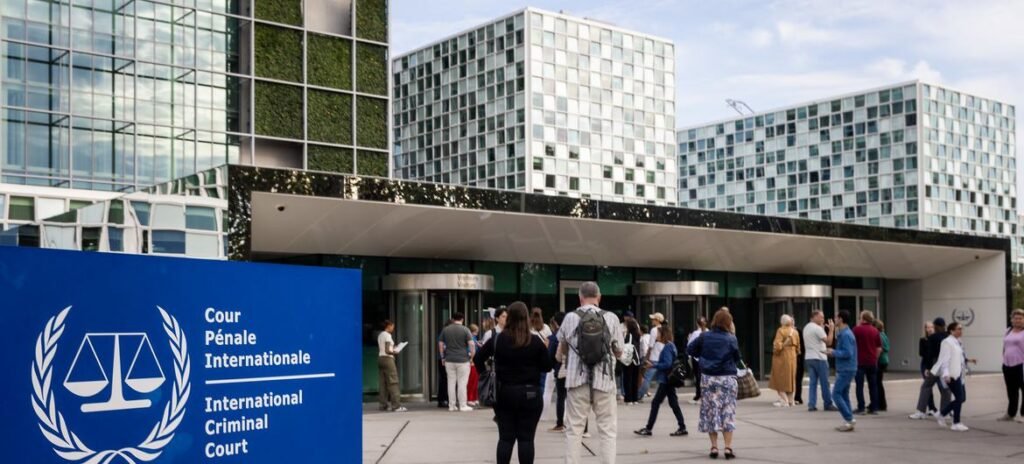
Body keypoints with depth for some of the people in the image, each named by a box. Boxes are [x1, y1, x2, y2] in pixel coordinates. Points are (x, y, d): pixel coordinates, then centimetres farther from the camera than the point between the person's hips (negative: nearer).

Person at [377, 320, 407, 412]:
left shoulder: (380, 335, 15)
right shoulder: (387, 335, -12)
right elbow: (387, 351, -19)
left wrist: (392, 348, 16)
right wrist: (394, 353, -3)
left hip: (380, 358, 9)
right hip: (387, 359, -9)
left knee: (383, 383, 7)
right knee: (393, 382, -8)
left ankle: (384, 405, 8)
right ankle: (396, 405, -11)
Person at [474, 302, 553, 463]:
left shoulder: (497, 340, -3)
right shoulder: (535, 342, -7)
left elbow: (478, 360, 0)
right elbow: (547, 366, -2)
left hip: (504, 394, 2)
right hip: (530, 394, -2)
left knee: (505, 437, 7)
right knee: (526, 438, 2)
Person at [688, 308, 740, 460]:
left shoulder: (704, 337, -2)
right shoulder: (731, 339, -7)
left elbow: (690, 350, 3)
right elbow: (737, 359, 3)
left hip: (708, 378, 2)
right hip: (727, 379, -2)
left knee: (710, 411, 8)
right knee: (727, 411, 3)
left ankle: (714, 447, 6)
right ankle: (728, 447, -2)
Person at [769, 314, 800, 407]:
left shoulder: (781, 330, -12)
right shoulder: (795, 331, 6)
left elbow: (777, 345, -20)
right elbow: (798, 346, 10)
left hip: (782, 358, -6)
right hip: (792, 357, 6)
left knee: (780, 379, -1)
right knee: (790, 378, 15)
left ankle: (784, 401, -9)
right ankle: (790, 400, 18)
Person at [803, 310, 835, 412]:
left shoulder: (806, 328, 14)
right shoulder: (817, 328, -14)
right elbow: (828, 341, -19)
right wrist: (831, 329, -13)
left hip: (809, 358, 8)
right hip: (819, 358, -8)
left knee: (813, 382, 7)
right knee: (824, 383, 1)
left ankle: (811, 405, 2)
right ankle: (828, 404, 7)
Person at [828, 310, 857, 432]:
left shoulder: (846, 334, -18)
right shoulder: (843, 333, 14)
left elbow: (847, 353, -24)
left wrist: (834, 352, -14)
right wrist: (834, 352, 9)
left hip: (846, 370, -10)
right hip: (845, 369, 10)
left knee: (836, 394, -8)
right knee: (844, 395, 11)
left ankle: (849, 419, -7)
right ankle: (848, 422, 12)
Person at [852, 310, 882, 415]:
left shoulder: (857, 329, -7)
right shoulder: (875, 331, 4)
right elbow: (879, 348, 6)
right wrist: (875, 358, 17)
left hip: (860, 361, -4)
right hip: (872, 362, 4)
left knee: (860, 385, 0)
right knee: (873, 385, 9)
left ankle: (861, 408, -3)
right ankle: (874, 408, 9)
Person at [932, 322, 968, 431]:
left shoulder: (957, 342, 15)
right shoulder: (947, 342, -12)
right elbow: (945, 360, -19)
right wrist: (946, 374, -29)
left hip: (958, 374, 9)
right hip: (951, 374, -9)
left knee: (962, 398, 8)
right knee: (959, 398, -9)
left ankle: (942, 414, 23)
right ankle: (956, 424, 0)